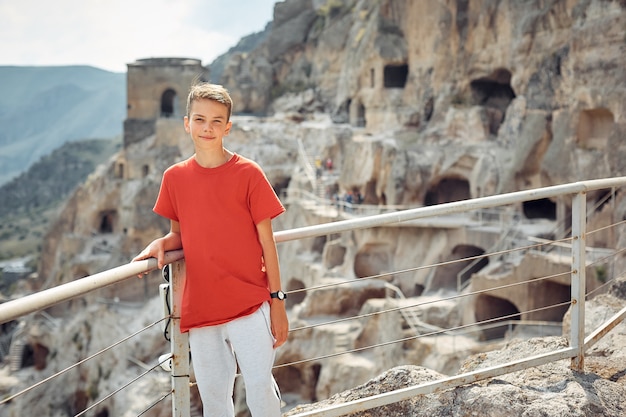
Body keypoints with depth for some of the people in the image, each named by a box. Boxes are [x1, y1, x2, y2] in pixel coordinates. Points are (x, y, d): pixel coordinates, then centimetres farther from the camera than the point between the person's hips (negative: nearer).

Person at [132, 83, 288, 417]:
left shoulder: (248, 173, -4)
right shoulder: (174, 178, 5)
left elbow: (266, 242, -2)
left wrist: (277, 301, -3)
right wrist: (160, 244, -7)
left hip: (249, 304, -3)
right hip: (200, 309, 3)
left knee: (260, 386, -3)